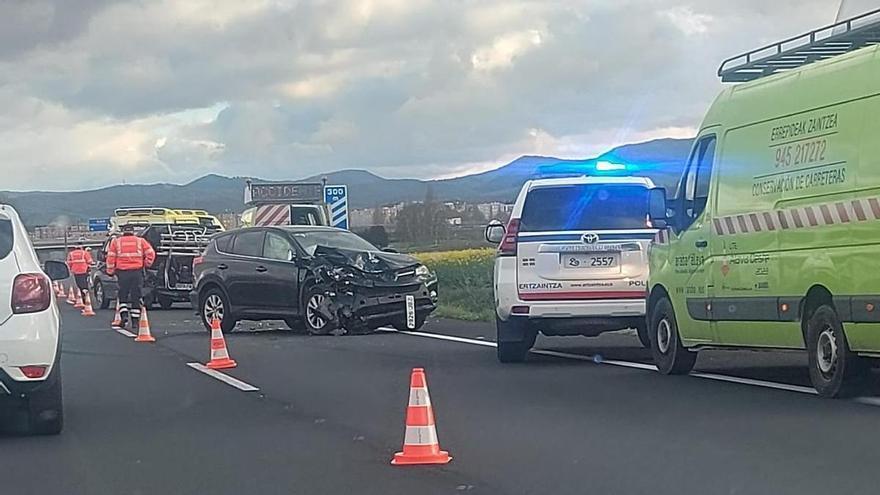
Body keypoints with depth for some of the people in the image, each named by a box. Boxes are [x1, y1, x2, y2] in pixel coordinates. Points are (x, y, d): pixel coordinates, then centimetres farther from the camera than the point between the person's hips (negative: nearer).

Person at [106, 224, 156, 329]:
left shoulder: (116, 241, 7)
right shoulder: (140, 241, 8)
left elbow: (110, 257, 2)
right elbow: (151, 254, 0)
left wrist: (110, 271, 9)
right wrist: (147, 265, 14)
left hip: (122, 272, 0)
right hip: (137, 272, 0)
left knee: (123, 296, 12)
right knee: (136, 297, 6)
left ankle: (124, 315, -8)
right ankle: (135, 320, 5)